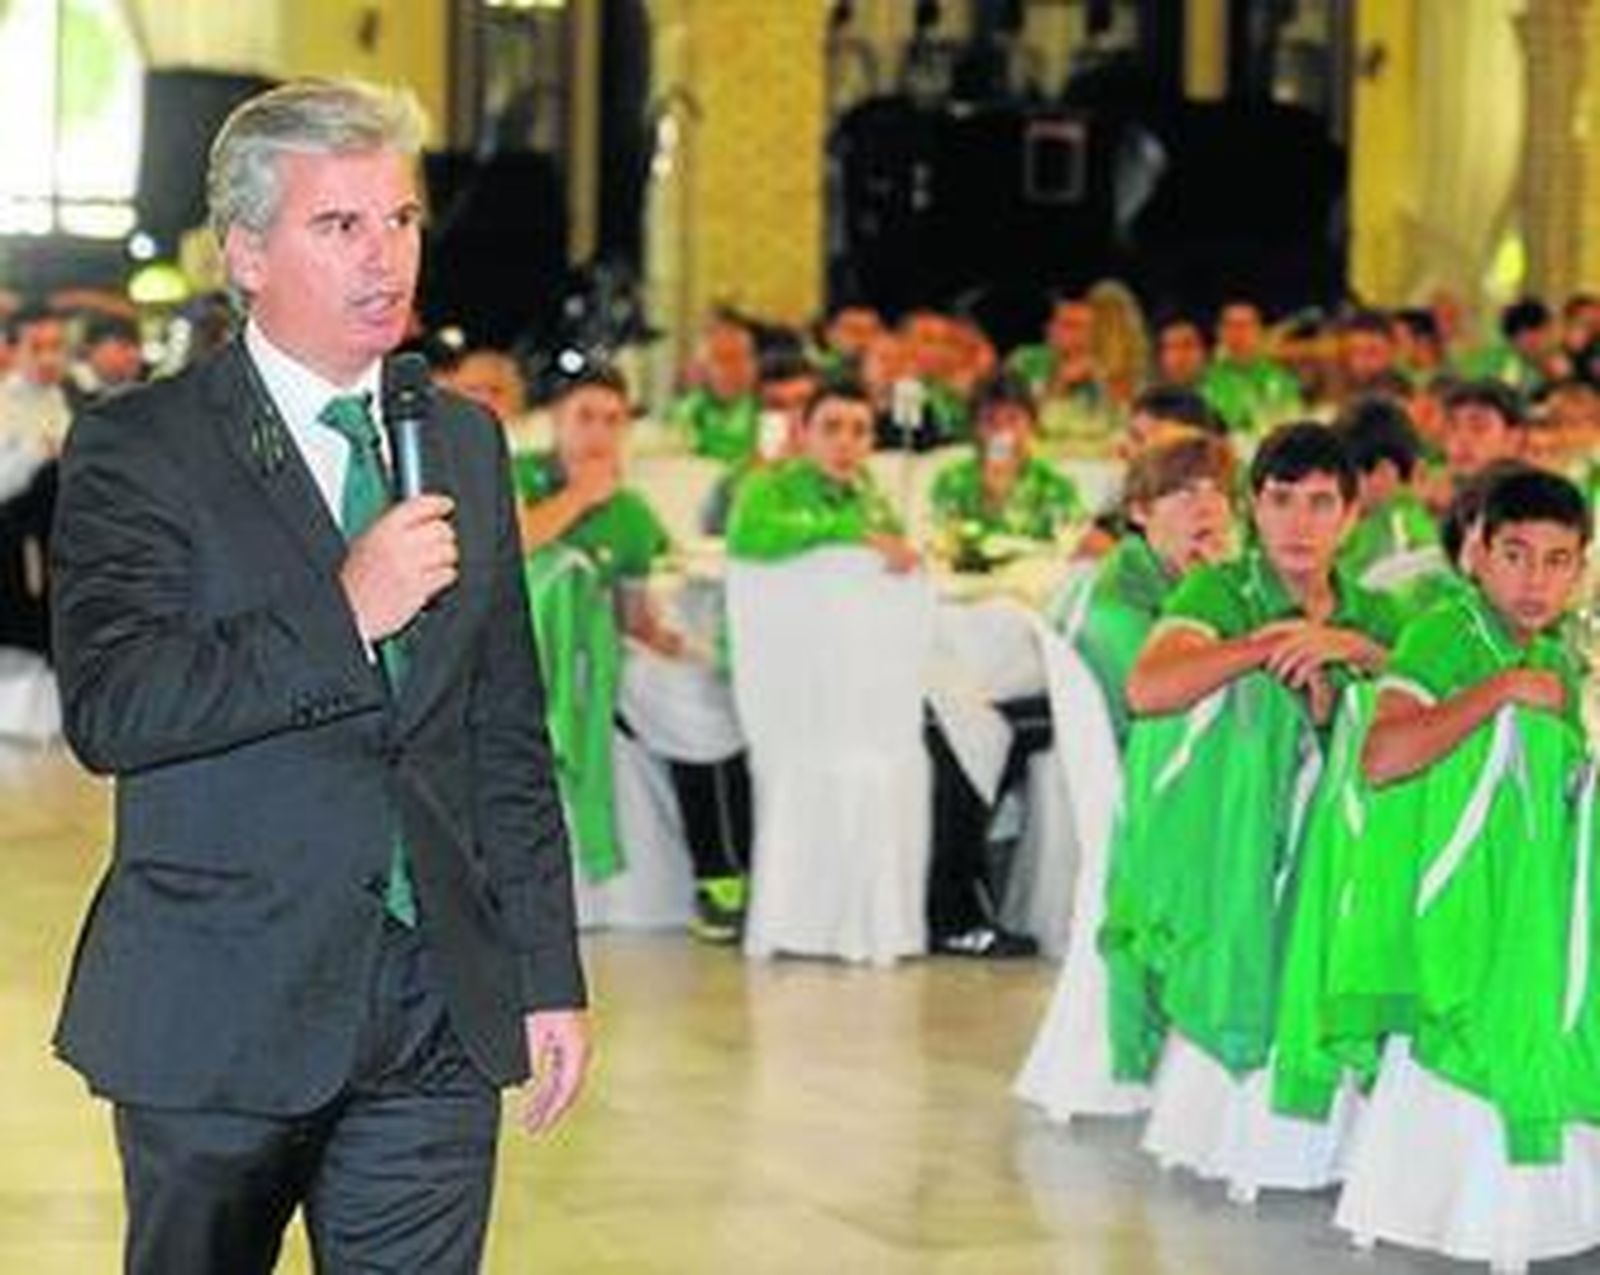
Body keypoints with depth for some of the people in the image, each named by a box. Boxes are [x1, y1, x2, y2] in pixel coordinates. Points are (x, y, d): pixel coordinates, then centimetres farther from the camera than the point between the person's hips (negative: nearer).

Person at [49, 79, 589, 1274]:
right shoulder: (138, 448, -5)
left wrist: (548, 975, 11)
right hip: (223, 1012, -4)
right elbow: (108, 711, -19)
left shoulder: (467, 443, 12)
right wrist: (342, 615, -20)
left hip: (442, 1015, 4)